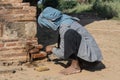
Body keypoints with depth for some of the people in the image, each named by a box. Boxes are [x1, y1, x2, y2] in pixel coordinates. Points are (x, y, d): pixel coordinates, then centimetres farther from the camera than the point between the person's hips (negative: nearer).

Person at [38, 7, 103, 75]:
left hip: (89, 53, -10)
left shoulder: (64, 27, -20)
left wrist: (52, 49, 1)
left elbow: (63, 54, -17)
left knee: (69, 34, -29)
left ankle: (75, 67, -15)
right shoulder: (65, 20, 6)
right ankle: (79, 63, 8)